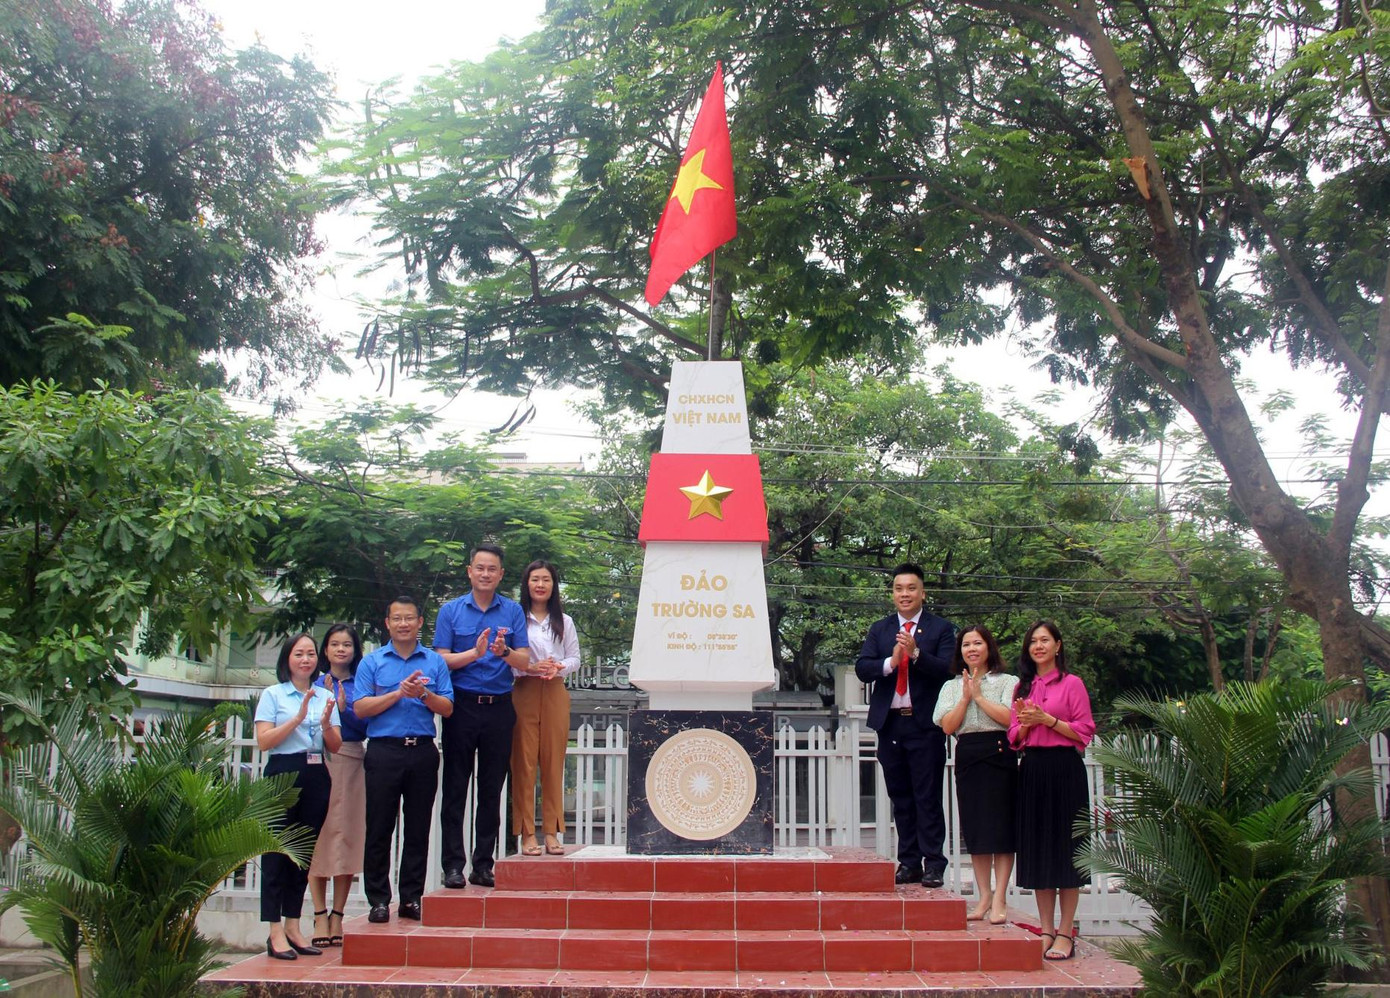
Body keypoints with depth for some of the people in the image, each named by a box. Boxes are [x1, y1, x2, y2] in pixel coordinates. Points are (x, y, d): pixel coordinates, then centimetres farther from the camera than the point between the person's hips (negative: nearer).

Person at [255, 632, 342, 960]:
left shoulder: (325, 697, 15)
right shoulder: (273, 695, 3)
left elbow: (336, 746, 11)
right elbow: (263, 741, -7)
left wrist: (327, 724, -9)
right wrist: (298, 718, -15)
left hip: (316, 777, 4)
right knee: (277, 852, -4)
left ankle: (293, 927, 14)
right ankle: (275, 932, -2)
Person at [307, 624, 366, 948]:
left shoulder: (361, 685, 9)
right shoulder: (315, 685, 10)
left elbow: (366, 727, 1)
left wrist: (344, 708, -12)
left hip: (351, 763, 0)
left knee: (347, 836, -1)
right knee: (317, 837, -4)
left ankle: (337, 915, 6)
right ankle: (320, 915, 2)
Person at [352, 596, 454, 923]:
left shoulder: (435, 662, 10)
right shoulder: (371, 662, 7)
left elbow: (447, 708, 4)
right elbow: (360, 708, -3)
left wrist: (424, 694, -13)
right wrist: (399, 693, -11)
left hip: (423, 752, 1)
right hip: (383, 751, -1)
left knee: (418, 829, 5)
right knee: (379, 829, 1)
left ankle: (411, 898, 12)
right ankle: (379, 899, 8)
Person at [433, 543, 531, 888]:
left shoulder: (513, 611, 7)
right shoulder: (451, 610, 5)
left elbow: (524, 662, 0)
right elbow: (441, 660, -2)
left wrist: (504, 652, -20)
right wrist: (475, 652, -17)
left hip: (499, 707, 1)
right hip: (462, 706, -1)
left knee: (492, 789, 6)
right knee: (455, 788, 0)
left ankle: (483, 864, 13)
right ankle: (453, 865, 4)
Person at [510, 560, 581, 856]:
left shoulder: (564, 621, 15)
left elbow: (575, 659, 13)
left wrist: (559, 667, -8)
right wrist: (528, 668, -17)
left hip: (555, 694, 3)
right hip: (523, 693, -3)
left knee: (553, 763, 2)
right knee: (524, 762, -4)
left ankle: (552, 832, 6)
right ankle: (527, 834, -1)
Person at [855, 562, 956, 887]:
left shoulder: (941, 629, 1)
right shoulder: (879, 630, 12)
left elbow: (948, 669, -12)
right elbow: (862, 669, 0)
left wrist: (916, 653, -25)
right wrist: (890, 661, -17)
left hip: (925, 725, -4)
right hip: (890, 724, 4)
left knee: (928, 797, -3)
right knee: (900, 797, 9)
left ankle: (934, 864, 2)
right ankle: (909, 862, 16)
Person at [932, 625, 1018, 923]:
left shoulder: (1007, 682, 5)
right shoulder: (952, 686, 15)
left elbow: (1009, 718, -10)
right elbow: (948, 726, 3)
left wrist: (979, 695, -7)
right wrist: (966, 697, -6)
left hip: (999, 754, -4)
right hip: (967, 758, 4)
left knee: (1000, 826, -6)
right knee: (974, 828, 5)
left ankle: (999, 899, -4)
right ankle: (984, 896, 11)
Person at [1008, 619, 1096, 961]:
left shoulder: (1072, 683, -2)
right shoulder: (1022, 687, 14)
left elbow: (1084, 732, -7)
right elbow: (1015, 737, 13)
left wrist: (1047, 719, -15)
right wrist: (1025, 723, -7)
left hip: (1064, 769, -5)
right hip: (1031, 770, 5)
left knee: (1065, 848, -2)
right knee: (1036, 848, 6)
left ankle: (1065, 933, 4)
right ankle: (1046, 930, 14)